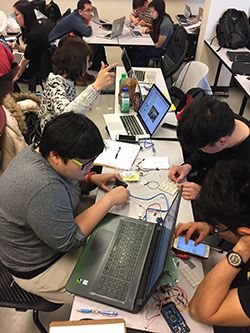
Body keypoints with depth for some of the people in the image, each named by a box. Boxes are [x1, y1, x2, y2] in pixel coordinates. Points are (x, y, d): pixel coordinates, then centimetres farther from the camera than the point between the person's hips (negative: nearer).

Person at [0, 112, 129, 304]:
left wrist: (91, 178, -7)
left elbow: (66, 180, 10)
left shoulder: (38, 151, -10)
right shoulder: (43, 190, -39)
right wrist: (109, 200, -26)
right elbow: (69, 240, -30)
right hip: (38, 269, -8)